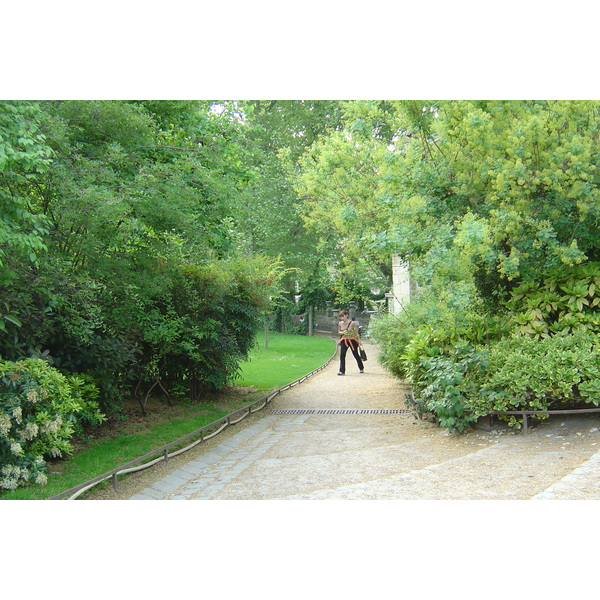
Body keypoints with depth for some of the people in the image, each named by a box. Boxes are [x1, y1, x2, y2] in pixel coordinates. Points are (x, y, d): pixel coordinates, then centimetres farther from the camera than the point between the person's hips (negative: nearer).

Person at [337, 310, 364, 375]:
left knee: (356, 354, 10)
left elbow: (356, 332, -2)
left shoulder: (352, 323, -11)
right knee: (342, 355, -10)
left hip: (352, 340, -3)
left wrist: (359, 340, -3)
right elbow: (339, 331, 13)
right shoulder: (340, 324, 0)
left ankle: (361, 368, 32)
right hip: (344, 341, 3)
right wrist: (342, 332, -10)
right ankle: (342, 371, -7)